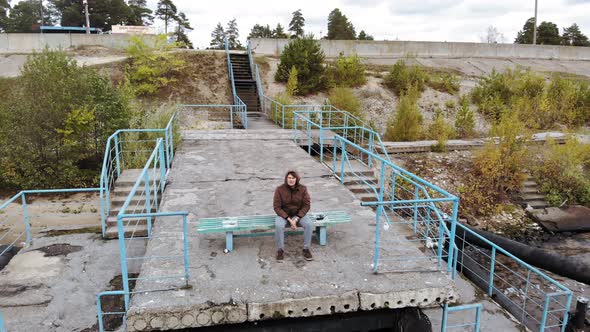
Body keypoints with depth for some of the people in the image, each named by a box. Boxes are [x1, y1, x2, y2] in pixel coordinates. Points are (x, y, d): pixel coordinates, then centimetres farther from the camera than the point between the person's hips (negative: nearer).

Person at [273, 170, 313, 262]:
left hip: (299, 214, 1)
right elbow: (277, 207, -13)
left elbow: (306, 205, -9)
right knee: (278, 226, -33)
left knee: (309, 224, -27)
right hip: (283, 214, -1)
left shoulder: (303, 189, -10)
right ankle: (280, 250, -13)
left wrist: (296, 219, -20)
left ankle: (306, 249, -9)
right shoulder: (280, 189, -14)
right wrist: (289, 219, -21)